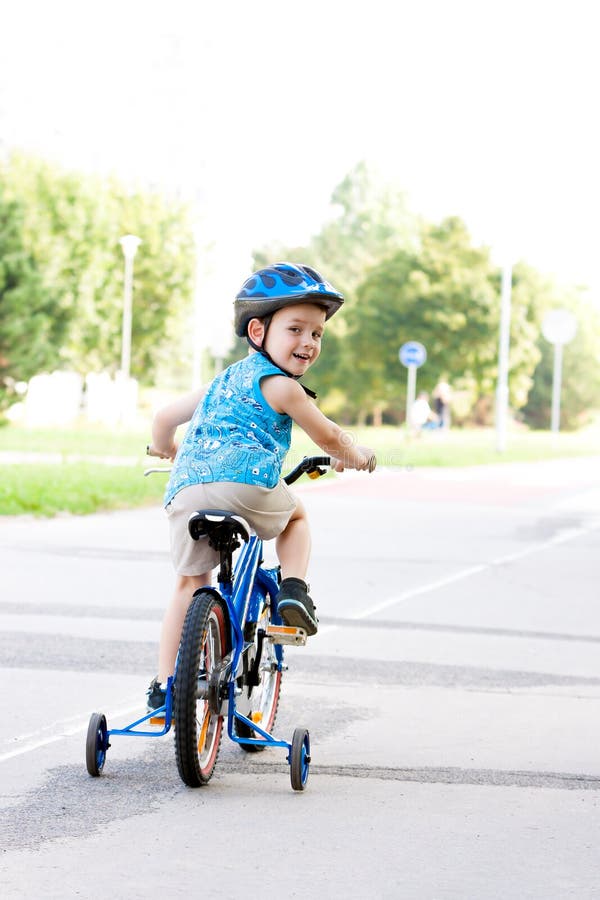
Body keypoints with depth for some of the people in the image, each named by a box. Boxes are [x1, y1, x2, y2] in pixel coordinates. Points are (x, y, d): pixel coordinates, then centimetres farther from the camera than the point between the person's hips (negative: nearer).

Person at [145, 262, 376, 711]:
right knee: (296, 515, 27)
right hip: (247, 483, -5)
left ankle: (165, 683, 11)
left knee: (190, 583, 16)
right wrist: (356, 456, 37)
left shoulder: (223, 380, 29)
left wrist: (165, 448, 60)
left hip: (186, 490, 5)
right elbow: (328, 436, 15)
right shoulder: (280, 385, 8)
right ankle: (294, 590, 6)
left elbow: (165, 417, 38)